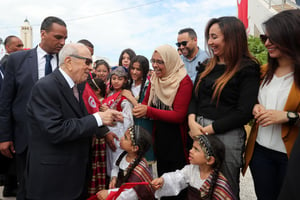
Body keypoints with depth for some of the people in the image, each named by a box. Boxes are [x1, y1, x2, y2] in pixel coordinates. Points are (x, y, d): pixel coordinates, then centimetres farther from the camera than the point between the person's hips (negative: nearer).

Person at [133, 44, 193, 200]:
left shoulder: (184, 81, -16)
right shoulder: (154, 79, 4)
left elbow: (179, 116, -21)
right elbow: (145, 103, 5)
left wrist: (148, 111, -27)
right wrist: (139, 109, -18)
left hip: (176, 139, -6)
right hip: (159, 136, 6)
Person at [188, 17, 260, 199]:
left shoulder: (248, 69, -7)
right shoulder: (206, 67, 12)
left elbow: (244, 112, -14)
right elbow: (194, 97, 11)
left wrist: (208, 129, -15)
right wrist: (192, 122, -8)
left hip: (227, 135, -6)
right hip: (199, 131, 6)